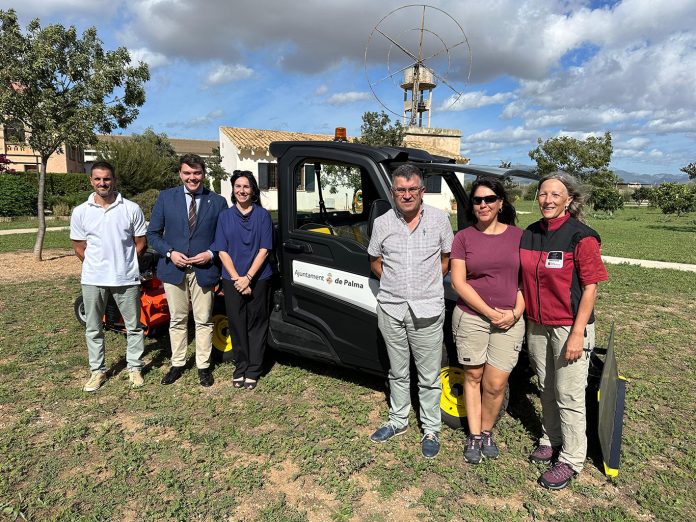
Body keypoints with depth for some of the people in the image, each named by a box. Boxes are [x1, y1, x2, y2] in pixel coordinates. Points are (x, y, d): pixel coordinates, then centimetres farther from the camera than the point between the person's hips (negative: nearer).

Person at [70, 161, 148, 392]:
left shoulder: (131, 209, -5)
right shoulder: (80, 212, 0)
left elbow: (140, 243, 2)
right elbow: (79, 247, 8)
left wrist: (124, 264, 3)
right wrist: (97, 267, 5)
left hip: (126, 278, -1)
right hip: (93, 279, 2)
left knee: (133, 326, 8)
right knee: (93, 328, 12)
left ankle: (135, 368, 23)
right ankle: (97, 371, 27)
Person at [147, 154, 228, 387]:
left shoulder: (217, 201, 0)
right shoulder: (166, 197, 2)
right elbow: (153, 233, 5)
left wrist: (210, 254, -13)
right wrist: (170, 253, -10)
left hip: (204, 270, -1)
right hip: (173, 269, 1)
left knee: (203, 321, 7)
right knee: (177, 320, 13)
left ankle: (203, 366, 21)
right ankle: (177, 364, 28)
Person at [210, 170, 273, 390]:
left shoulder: (262, 215, 0)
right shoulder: (225, 216, 5)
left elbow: (264, 250, -5)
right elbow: (222, 251, 1)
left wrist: (248, 277, -13)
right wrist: (237, 278, -10)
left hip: (258, 278, -2)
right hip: (232, 279, 2)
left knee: (256, 323, 5)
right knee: (236, 324, 8)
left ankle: (253, 370, 16)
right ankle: (240, 367, 23)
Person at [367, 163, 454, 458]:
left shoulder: (439, 220, -3)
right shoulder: (382, 224, 1)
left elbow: (447, 257, 8)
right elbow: (375, 261, 12)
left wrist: (428, 284, 3)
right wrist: (395, 284, 5)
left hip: (427, 310, -2)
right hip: (391, 309, 2)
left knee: (429, 377, 8)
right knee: (398, 372, 18)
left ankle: (431, 430, 25)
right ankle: (398, 420, 36)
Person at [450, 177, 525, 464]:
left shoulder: (518, 236, 4)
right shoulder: (463, 237, 0)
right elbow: (458, 282, -6)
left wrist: (516, 313, -8)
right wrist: (490, 312, -11)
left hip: (510, 321, 1)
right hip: (471, 318, 0)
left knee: (495, 384, 0)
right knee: (473, 377, 10)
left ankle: (487, 432, 26)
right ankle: (474, 436, 26)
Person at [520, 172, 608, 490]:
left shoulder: (581, 236, -13)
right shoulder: (529, 235, 5)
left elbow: (590, 287, -13)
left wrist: (577, 334, -16)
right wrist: (521, 315, 9)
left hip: (569, 327, -5)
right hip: (537, 325, 6)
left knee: (569, 396, 3)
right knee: (546, 389, 18)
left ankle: (571, 460, 20)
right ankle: (550, 440, 37)